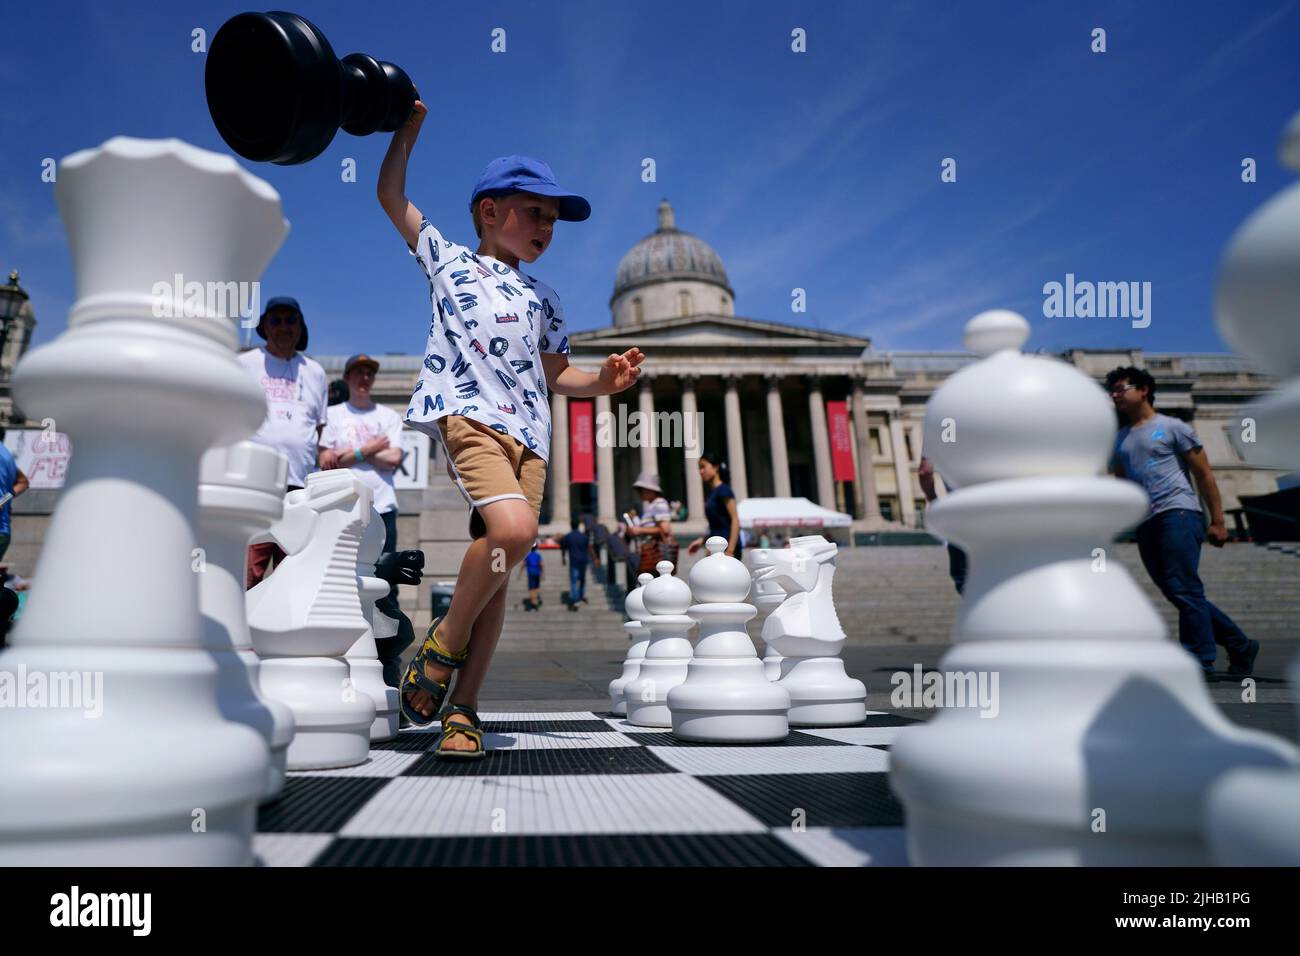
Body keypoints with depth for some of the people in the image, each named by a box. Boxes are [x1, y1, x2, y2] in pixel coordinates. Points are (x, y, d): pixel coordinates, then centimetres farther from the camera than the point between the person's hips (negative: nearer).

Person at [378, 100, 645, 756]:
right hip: (468, 415, -4)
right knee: (513, 528, -29)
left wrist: (605, 381, 9)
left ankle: (462, 708, 3)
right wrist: (408, 125, 20)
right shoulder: (446, 259, 19)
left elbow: (557, 374, 27)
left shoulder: (542, 300, 26)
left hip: (530, 436, 4)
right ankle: (443, 642, -6)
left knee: (496, 566, -3)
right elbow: (392, 196, 22)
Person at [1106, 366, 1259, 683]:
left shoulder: (1172, 428, 5)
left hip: (1178, 513, -6)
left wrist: (1217, 521, -3)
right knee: (1178, 594, 7)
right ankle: (1240, 646, 21)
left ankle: (1201, 663, -10)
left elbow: (1204, 474, 2)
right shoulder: (1120, 440, 21)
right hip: (1146, 525, 6)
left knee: (1184, 590, -15)